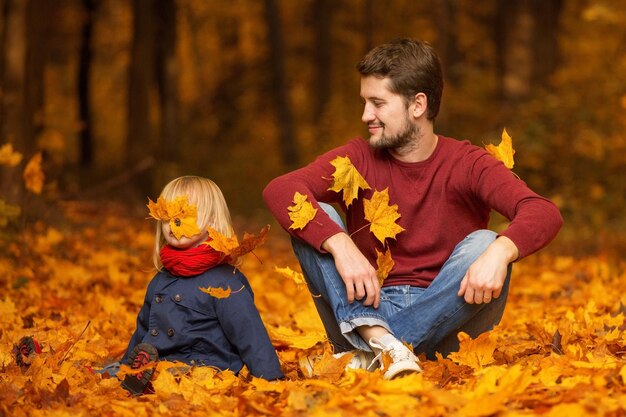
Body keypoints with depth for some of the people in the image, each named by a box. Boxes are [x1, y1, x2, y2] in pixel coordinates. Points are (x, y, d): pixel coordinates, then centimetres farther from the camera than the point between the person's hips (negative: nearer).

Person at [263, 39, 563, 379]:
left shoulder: (466, 165, -4)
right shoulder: (359, 159, 1)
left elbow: (544, 213, -20)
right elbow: (279, 190, -17)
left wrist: (500, 252, -42)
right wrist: (340, 244, -33)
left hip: (442, 320, -1)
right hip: (367, 310, 2)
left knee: (484, 245, -26)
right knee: (311, 220, -14)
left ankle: (366, 354, -29)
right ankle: (377, 339, -34)